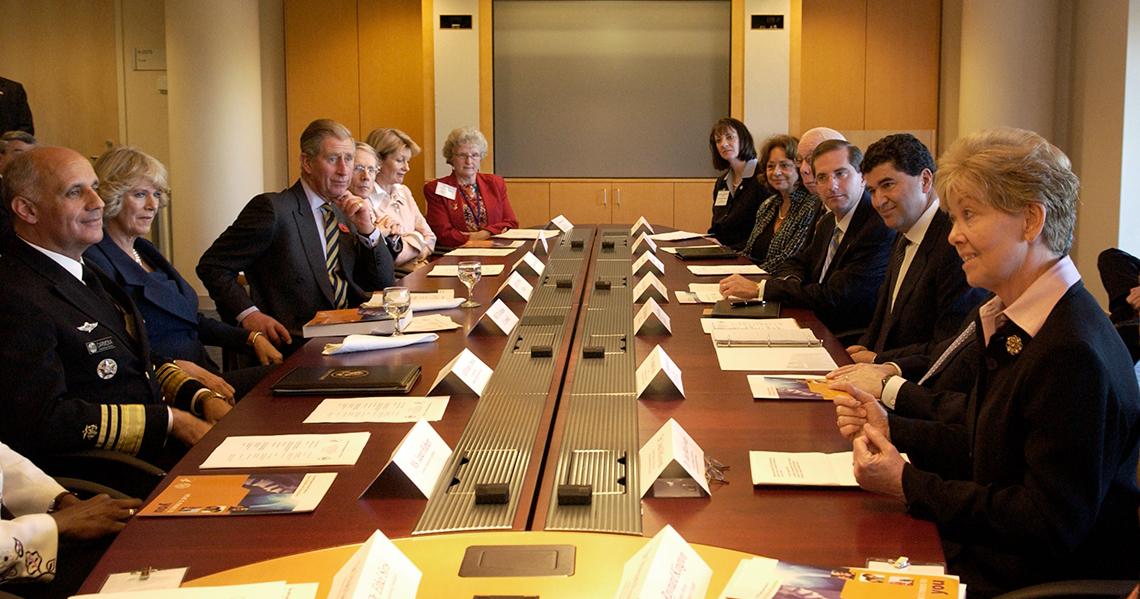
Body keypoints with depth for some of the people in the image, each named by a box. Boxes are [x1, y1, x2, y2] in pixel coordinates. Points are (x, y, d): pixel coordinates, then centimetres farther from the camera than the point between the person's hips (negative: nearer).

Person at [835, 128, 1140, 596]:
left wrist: (908, 485, -18)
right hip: (985, 557, 8)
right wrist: (892, 430, 7)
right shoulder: (1007, 321, 8)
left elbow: (1052, 525, -22)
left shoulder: (1074, 353, -23)